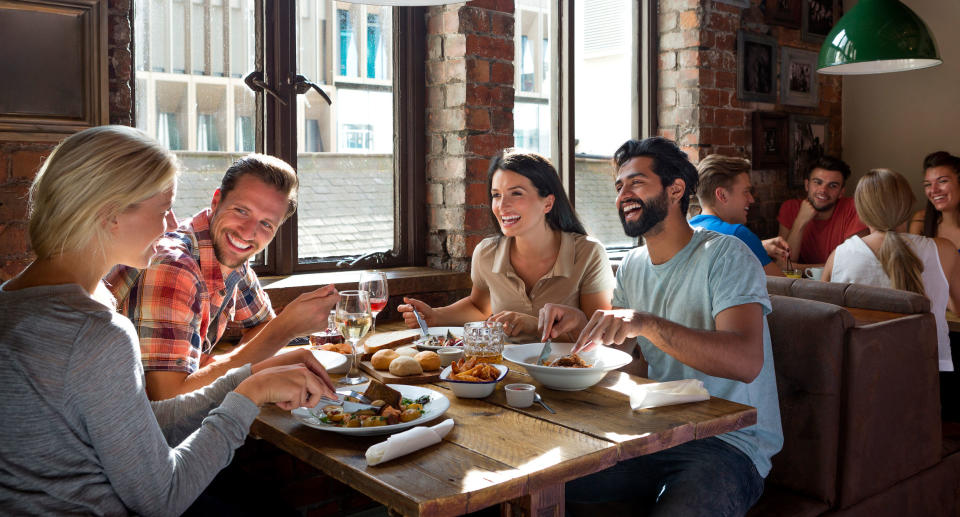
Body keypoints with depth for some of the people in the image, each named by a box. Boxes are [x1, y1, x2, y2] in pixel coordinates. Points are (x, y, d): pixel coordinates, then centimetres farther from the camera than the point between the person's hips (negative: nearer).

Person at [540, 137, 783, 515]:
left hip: (729, 444, -6)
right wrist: (581, 323, -5)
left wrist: (646, 323, -35)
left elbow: (746, 361, -25)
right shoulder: (632, 266, 11)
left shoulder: (725, 255, -11)